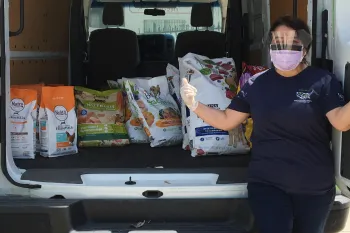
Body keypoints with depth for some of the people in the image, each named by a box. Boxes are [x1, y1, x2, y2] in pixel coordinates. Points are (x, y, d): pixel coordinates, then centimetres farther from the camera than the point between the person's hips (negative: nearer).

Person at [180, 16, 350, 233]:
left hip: (315, 188, 0)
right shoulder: (258, 84, 1)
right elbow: (226, 121, 5)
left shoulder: (323, 81, -7)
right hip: (267, 183, 1)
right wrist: (194, 104, -10)